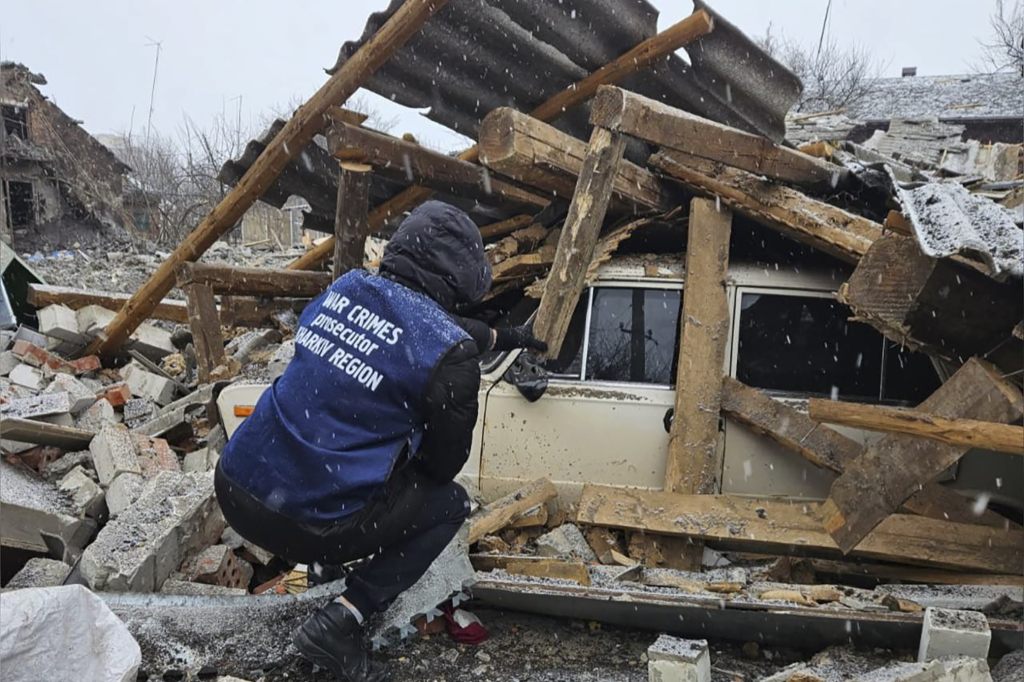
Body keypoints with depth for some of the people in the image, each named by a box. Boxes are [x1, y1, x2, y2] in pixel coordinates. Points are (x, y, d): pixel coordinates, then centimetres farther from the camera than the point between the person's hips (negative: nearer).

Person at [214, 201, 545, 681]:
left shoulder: (346, 287, 6)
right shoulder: (450, 353, -14)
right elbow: (443, 463, 0)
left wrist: (506, 338, 40)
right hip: (304, 526, -7)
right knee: (451, 503, 16)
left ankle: (328, 559, 30)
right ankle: (340, 622, 4)